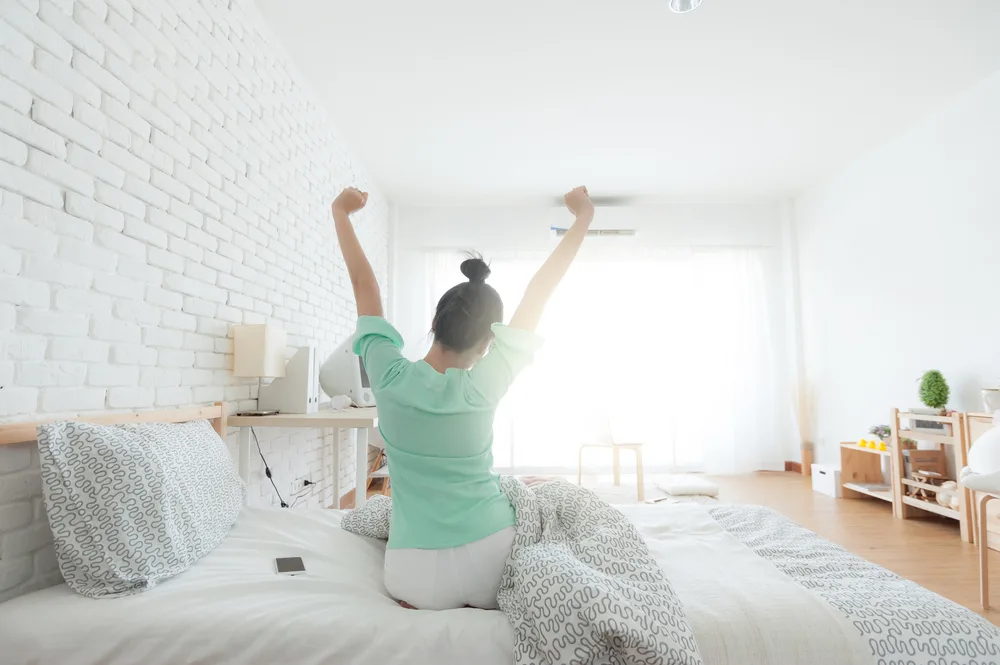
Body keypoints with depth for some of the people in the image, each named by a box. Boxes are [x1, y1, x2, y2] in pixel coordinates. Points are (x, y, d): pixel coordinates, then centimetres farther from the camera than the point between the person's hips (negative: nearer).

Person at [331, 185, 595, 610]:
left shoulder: (389, 377, -13)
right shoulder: (484, 387, -16)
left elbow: (364, 284, 0)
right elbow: (538, 293, -8)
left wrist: (341, 214, 15)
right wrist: (583, 216, 4)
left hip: (415, 583, 3)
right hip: (492, 565, -2)